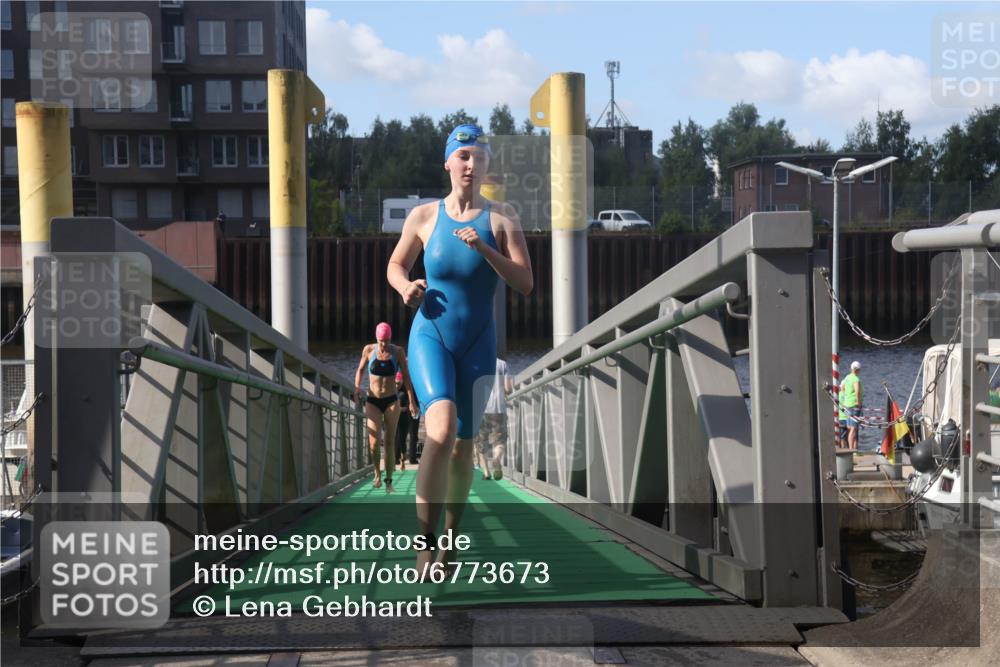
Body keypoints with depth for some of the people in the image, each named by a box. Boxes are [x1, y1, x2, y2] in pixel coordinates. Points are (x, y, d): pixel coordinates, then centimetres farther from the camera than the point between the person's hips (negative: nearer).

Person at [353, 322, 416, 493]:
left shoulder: (398, 351, -4)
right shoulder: (369, 350, -3)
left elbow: (406, 376, 1)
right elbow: (360, 370, 12)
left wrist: (412, 401, -4)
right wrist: (357, 387, -5)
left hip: (391, 401, 0)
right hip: (372, 401, 0)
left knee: (389, 442, -2)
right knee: (374, 441, -14)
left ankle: (389, 480, 6)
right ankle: (377, 473, 10)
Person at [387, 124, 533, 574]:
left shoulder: (502, 217, -4)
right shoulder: (424, 216, -1)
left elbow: (526, 284, -10)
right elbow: (395, 265, 14)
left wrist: (484, 248, -23)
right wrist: (406, 287, -8)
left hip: (478, 346, 2)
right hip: (430, 337, -1)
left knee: (463, 446, 10)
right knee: (441, 429, -26)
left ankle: (452, 535, 34)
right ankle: (425, 539, -18)